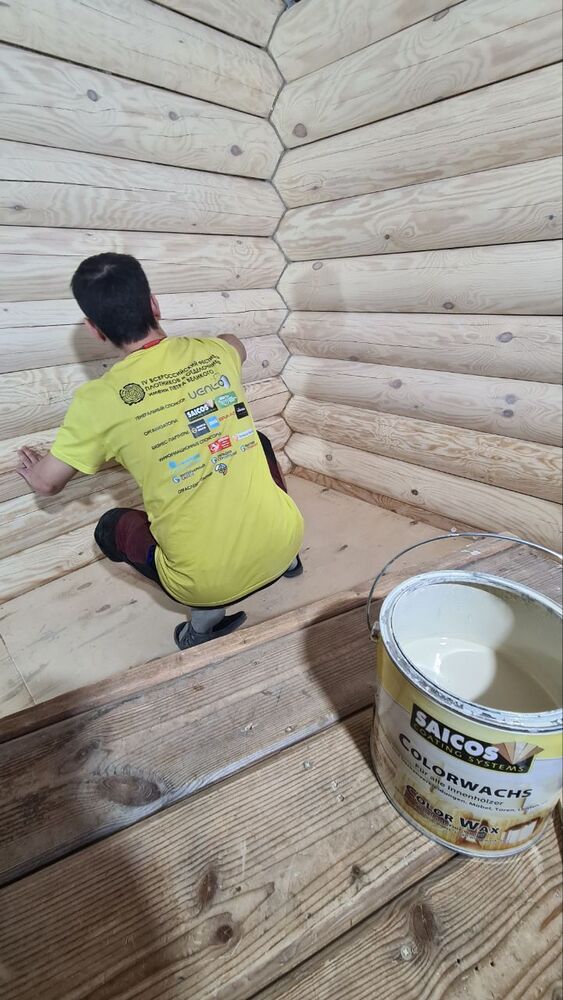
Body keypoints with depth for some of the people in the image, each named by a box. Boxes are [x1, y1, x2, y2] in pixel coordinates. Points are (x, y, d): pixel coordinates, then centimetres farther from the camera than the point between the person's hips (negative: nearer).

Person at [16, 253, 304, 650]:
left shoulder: (98, 398, -11)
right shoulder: (215, 352, -1)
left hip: (211, 582, -3)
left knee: (111, 527, 24)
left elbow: (47, 483, 4)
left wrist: (34, 467, 28)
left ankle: (207, 611, 11)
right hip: (284, 542, 4)